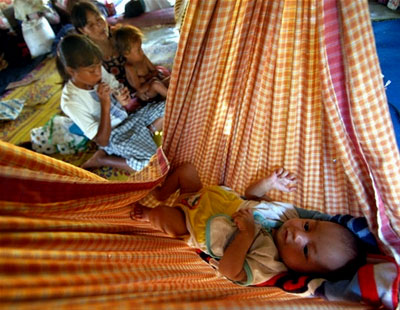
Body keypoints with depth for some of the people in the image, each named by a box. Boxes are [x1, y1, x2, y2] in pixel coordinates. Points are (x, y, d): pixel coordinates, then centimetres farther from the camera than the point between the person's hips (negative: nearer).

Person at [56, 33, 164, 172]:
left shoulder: (98, 71, -10)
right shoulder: (71, 102, -25)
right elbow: (102, 141, -24)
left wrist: (120, 98, -18)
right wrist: (105, 105, -33)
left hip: (128, 117, 7)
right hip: (113, 137, -6)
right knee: (152, 161, -28)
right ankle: (101, 159, -7)